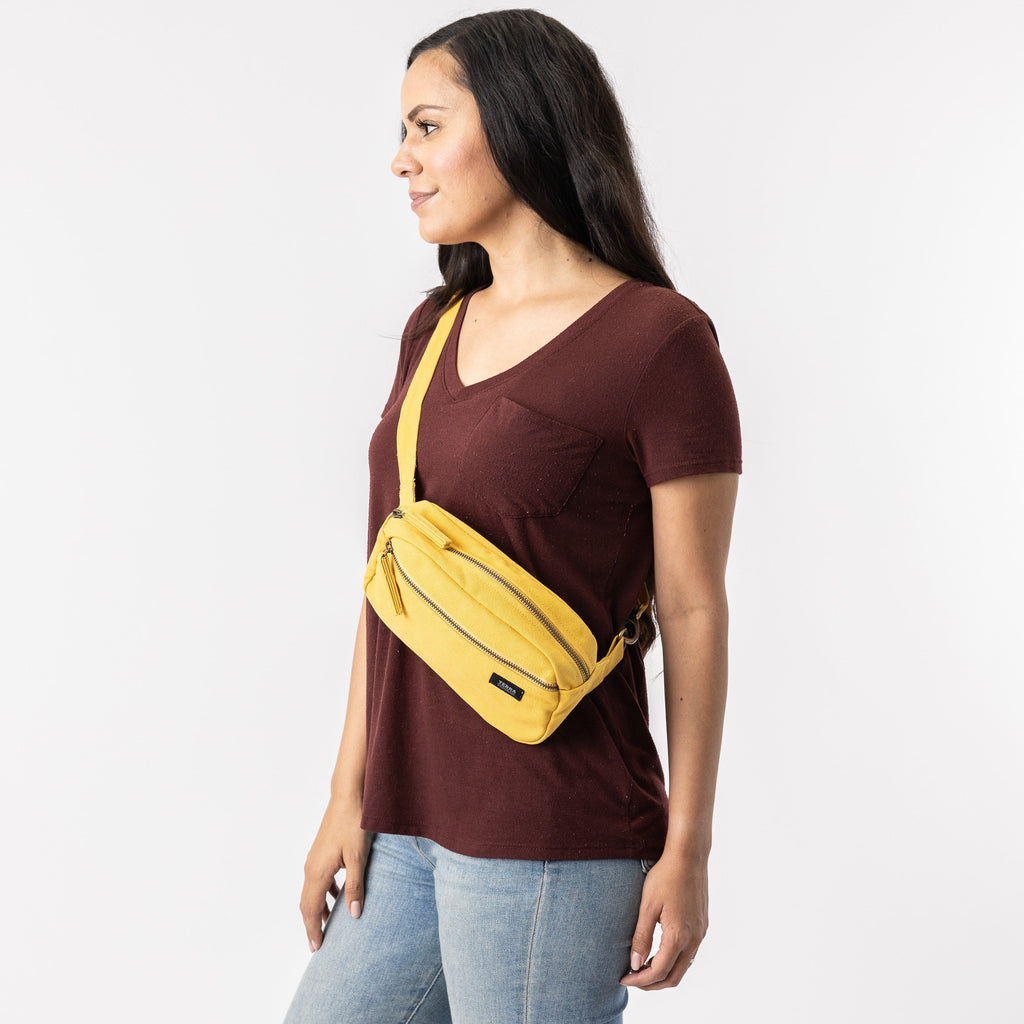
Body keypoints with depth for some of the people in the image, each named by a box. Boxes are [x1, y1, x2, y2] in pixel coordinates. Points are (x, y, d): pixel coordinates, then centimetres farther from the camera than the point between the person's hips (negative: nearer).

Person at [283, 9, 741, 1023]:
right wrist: (350, 794, 11)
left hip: (549, 848, -7)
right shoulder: (434, 328, 11)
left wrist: (686, 852, -7)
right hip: (410, 826, 7)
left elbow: (692, 611, -8)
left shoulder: (659, 339, -9)